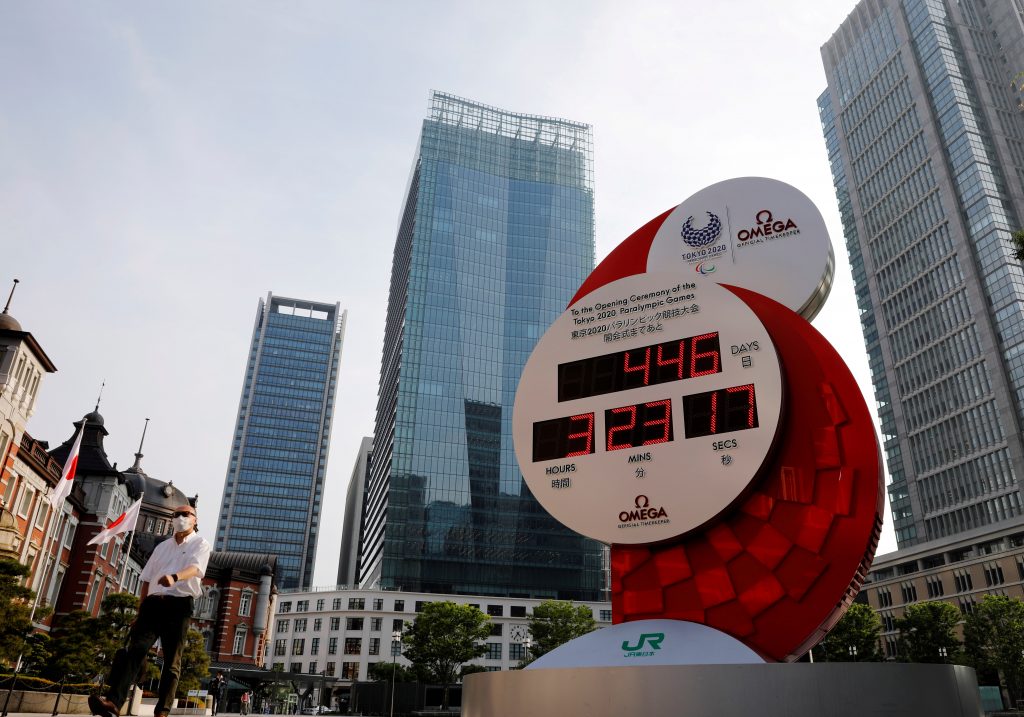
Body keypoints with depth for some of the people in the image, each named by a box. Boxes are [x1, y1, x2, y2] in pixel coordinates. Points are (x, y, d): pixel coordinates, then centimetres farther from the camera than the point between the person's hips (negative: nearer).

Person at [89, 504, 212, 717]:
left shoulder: (201, 544, 6)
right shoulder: (162, 547, 24)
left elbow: (195, 568, -16)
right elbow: (147, 579, 23)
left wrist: (174, 577, -37)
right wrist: (139, 611, 15)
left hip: (179, 605, -4)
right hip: (153, 603, 4)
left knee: (172, 661, -3)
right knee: (135, 649, -15)